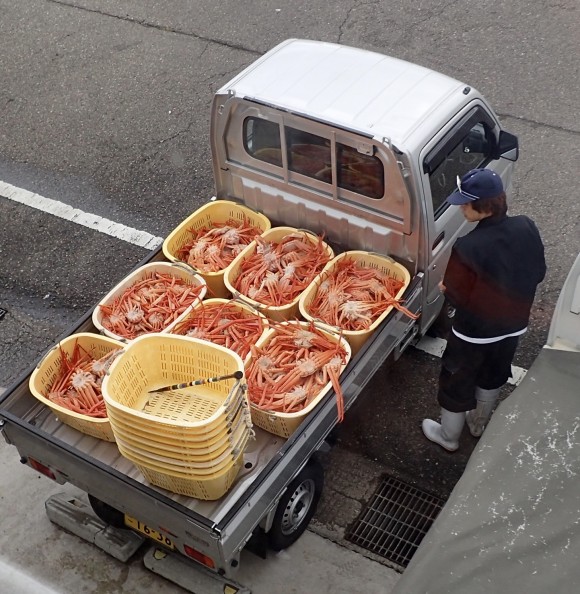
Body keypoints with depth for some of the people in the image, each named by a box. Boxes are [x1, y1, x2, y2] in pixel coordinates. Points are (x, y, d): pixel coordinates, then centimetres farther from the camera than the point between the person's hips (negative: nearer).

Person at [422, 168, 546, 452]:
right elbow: (538, 274, -1)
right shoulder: (526, 228, -15)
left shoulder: (468, 247, -33)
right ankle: (479, 423, 53)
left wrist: (446, 287, -1)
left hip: (475, 332, -5)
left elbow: (457, 297, -22)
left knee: (457, 383, 20)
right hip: (513, 325, 6)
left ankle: (448, 436, 42)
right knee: (492, 376, 30)